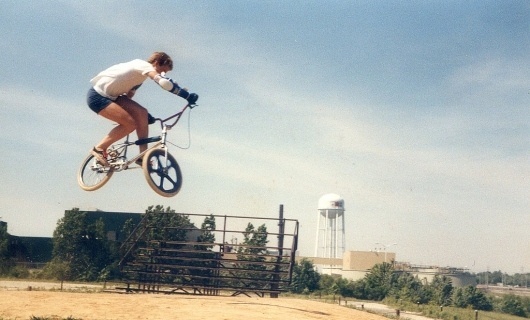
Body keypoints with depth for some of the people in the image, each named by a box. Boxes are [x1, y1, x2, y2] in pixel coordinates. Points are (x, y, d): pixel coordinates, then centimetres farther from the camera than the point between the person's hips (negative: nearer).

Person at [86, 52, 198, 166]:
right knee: (130, 123, -19)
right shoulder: (145, 65, -16)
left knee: (141, 113, -5)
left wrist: (146, 116, 18)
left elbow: (128, 96, 20)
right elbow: (165, 82, -33)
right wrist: (188, 96, -31)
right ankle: (99, 148, -4)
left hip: (109, 95, 9)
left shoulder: (139, 74, 15)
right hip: (97, 96, -9)